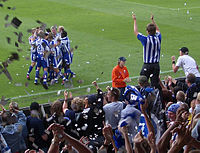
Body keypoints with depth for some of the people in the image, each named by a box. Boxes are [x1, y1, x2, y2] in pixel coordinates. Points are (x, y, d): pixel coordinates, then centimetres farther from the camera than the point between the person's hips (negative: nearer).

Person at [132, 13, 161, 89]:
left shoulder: (146, 40, -15)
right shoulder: (158, 38, -2)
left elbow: (136, 32, -1)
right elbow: (157, 30, 22)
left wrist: (135, 20, 10)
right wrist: (152, 20, 30)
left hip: (147, 65, -4)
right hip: (156, 65, 5)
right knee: (155, 84, 6)